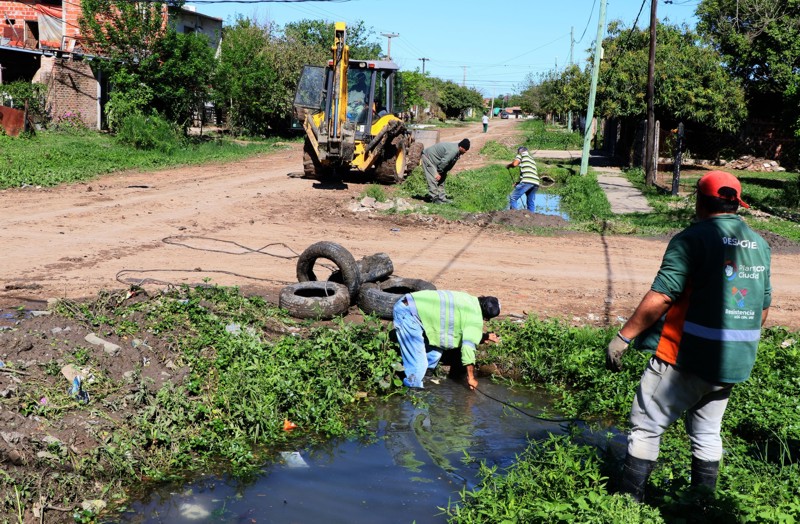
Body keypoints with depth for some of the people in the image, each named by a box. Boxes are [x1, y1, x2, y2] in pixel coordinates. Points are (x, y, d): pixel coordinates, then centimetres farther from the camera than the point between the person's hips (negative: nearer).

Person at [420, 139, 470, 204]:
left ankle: (442, 198, 13)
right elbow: (444, 162, -29)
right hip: (429, 157, -11)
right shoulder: (453, 150, -31)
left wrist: (443, 173, 6)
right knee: (434, 179, -14)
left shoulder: (457, 150, 1)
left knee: (441, 179, 10)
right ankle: (435, 198, -10)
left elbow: (450, 164, 8)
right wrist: (438, 173, -18)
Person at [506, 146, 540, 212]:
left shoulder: (522, 153, 14)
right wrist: (518, 183, 33)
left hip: (527, 181, -7)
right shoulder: (531, 159, 35)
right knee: (531, 204, 11)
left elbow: (515, 163, -3)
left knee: (512, 198, -4)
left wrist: (508, 166, 19)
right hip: (535, 183, 7)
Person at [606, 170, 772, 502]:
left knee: (646, 427, 4)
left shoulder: (694, 239, -13)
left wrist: (623, 337, -15)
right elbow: (763, 305, 16)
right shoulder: (759, 244, 9)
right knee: (707, 432, 20)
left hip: (686, 357, -7)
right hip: (735, 363, 7)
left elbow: (660, 297, -20)